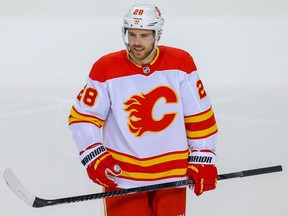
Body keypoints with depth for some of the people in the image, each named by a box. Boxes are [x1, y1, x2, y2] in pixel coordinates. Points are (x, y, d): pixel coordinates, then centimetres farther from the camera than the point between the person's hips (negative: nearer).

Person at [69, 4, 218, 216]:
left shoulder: (180, 63, -4)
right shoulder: (107, 69, -9)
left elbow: (199, 116, 2)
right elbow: (82, 117, -2)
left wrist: (203, 160, 1)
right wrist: (94, 156, -13)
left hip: (171, 174, 2)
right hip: (122, 175, -2)